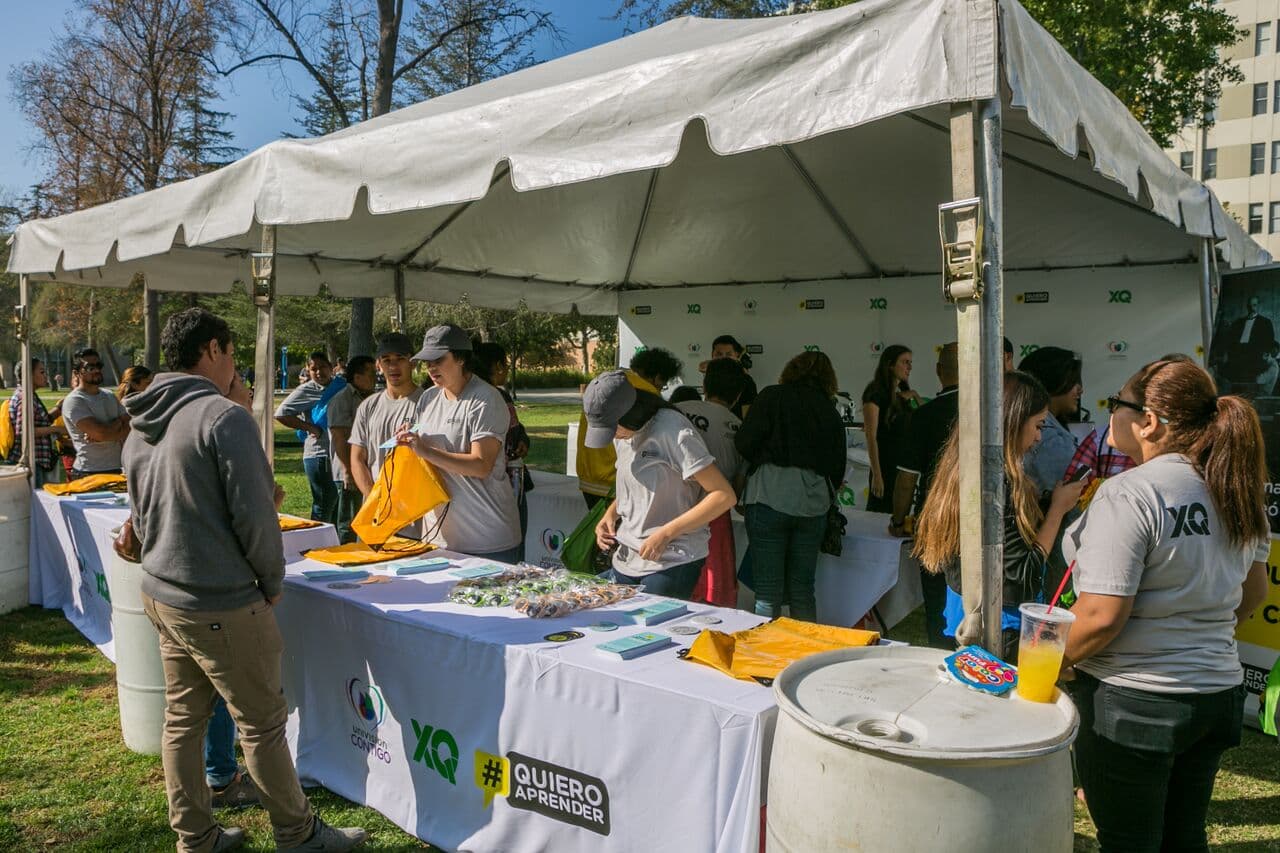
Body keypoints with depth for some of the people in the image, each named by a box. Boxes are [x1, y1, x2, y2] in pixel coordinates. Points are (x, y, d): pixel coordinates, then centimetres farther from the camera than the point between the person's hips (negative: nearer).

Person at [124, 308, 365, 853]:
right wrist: (273, 581, -5)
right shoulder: (224, 416, -18)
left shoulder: (141, 426, 9)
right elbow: (253, 514, -20)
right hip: (221, 606, -9)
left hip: (160, 593, 9)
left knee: (181, 719, 16)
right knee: (262, 724, 4)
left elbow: (140, 515, 17)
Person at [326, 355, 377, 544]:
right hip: (349, 473, -8)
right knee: (348, 523, -2)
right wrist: (348, 471, -21)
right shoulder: (342, 399, -10)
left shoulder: (369, 399, 15)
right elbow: (340, 438, -17)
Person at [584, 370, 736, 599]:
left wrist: (666, 533, -21)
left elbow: (724, 496, -19)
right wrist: (611, 513, 5)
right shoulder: (622, 434, 8)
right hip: (625, 561, 7)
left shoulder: (673, 431, -17)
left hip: (672, 563, -7)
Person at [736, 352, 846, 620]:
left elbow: (744, 443, -6)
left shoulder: (773, 396, 3)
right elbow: (838, 468, 16)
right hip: (814, 504, 4)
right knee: (803, 590, 12)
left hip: (771, 497, -4)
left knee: (768, 593, 0)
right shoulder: (831, 412, 15)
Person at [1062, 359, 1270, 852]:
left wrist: (1054, 663, -7)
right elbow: (1254, 591, 17)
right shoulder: (1238, 492, 4)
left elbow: (1101, 616, -23)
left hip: (1132, 701, -7)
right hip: (1218, 695, 8)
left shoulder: (1130, 492, -21)